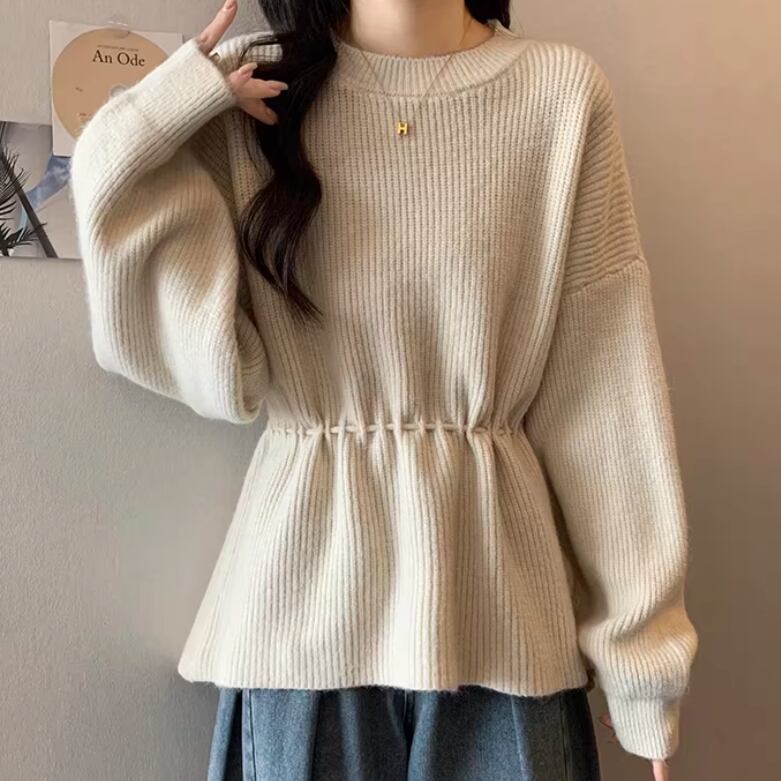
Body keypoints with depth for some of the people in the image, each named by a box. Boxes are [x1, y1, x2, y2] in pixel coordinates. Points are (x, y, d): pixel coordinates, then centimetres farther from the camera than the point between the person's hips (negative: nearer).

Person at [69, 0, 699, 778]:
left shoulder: (564, 91, -3)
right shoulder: (246, 93, 1)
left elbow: (605, 390, -3)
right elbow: (219, 369, -7)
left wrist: (641, 651, -1)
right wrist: (164, 109, -11)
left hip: (500, 595, 0)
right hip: (307, 595, 1)